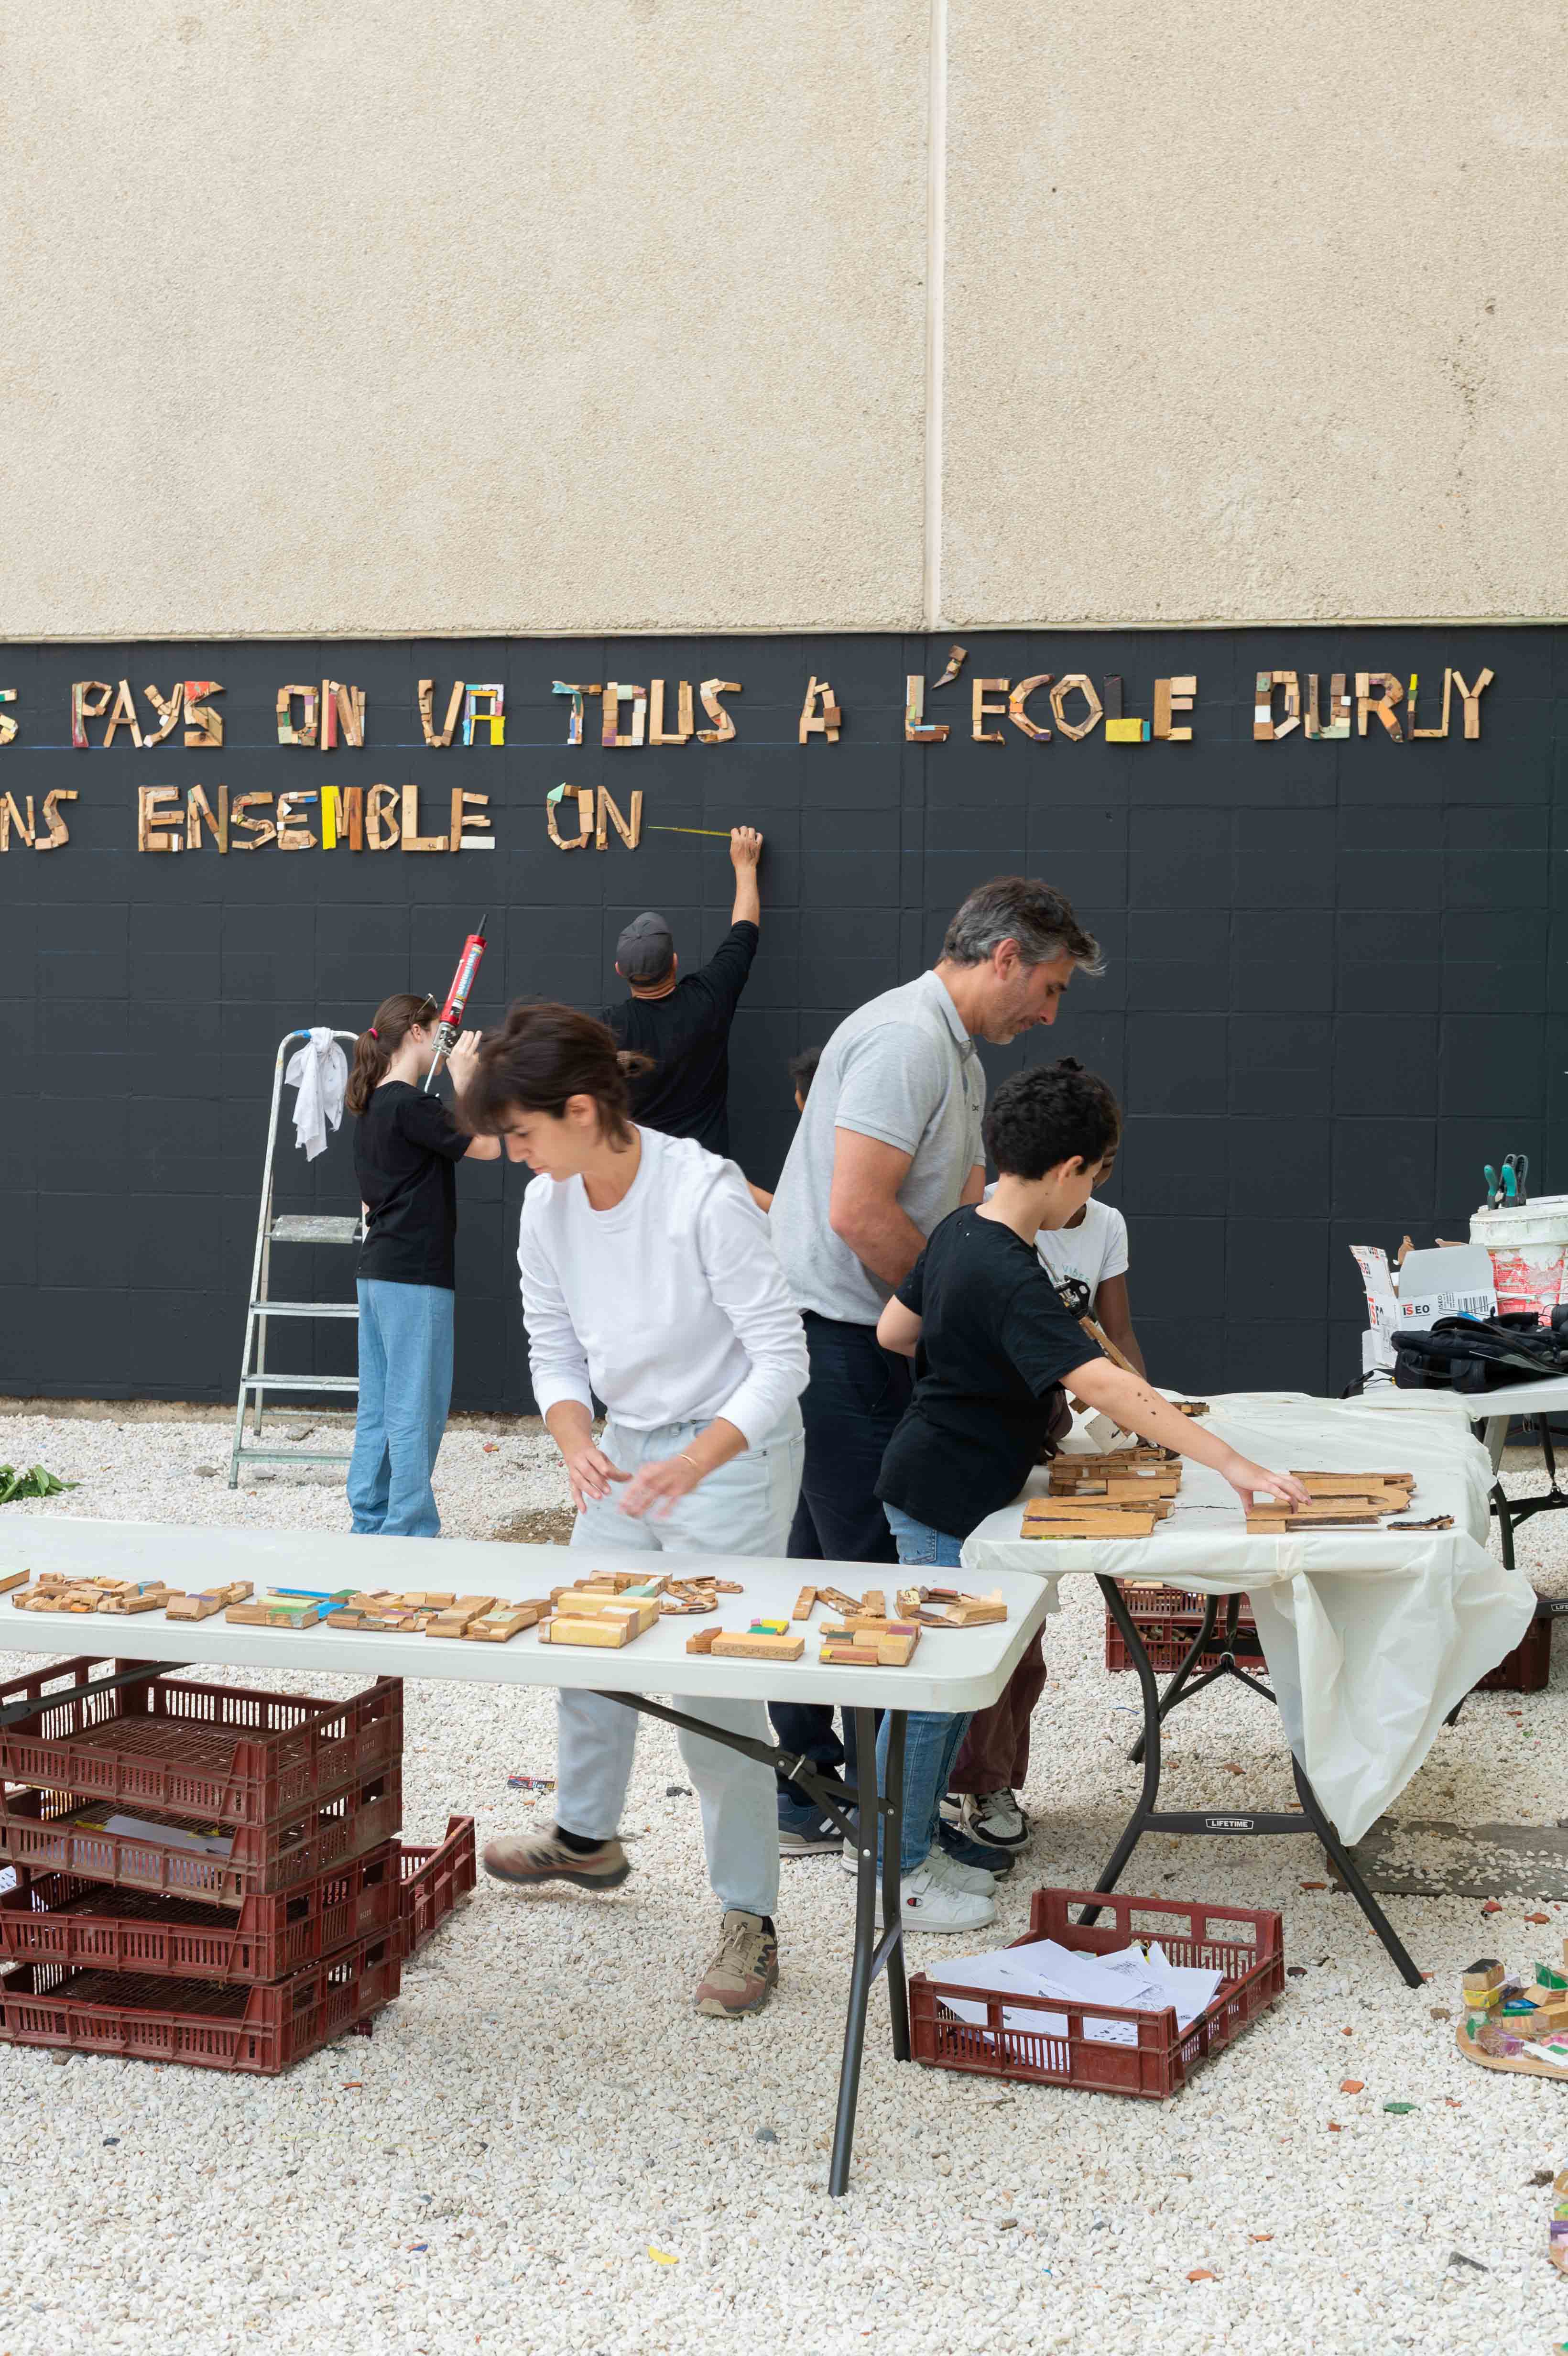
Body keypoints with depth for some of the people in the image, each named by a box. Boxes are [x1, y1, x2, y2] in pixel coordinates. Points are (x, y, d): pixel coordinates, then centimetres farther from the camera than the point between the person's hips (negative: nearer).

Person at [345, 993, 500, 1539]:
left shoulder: (373, 1105, 14)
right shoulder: (411, 1105, -15)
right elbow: (488, 1146, -14)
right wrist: (463, 1075, -7)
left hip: (375, 1271, 10)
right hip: (415, 1274, -10)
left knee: (377, 1408, 13)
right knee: (416, 1410, -4)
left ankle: (370, 1523, 20)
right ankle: (409, 1530, 0)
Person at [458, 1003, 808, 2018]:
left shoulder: (704, 1194, -25)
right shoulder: (547, 1206, -5)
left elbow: (781, 1358, -23)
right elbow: (554, 1349, 5)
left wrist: (693, 1463, -35)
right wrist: (576, 1443, -16)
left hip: (734, 1454, -7)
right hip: (627, 1450, 7)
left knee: (714, 1686, -8)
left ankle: (750, 1917, 7)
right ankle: (587, 1836, 43)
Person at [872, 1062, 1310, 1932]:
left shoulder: (959, 1230, 2)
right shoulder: (1011, 1280, -28)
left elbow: (892, 1330, 11)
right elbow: (1103, 1384, -36)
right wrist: (1231, 1462, -37)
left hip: (932, 1483, 10)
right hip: (945, 1502, -10)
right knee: (933, 1686, 2)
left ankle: (918, 1847, 30)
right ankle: (897, 1876, 16)